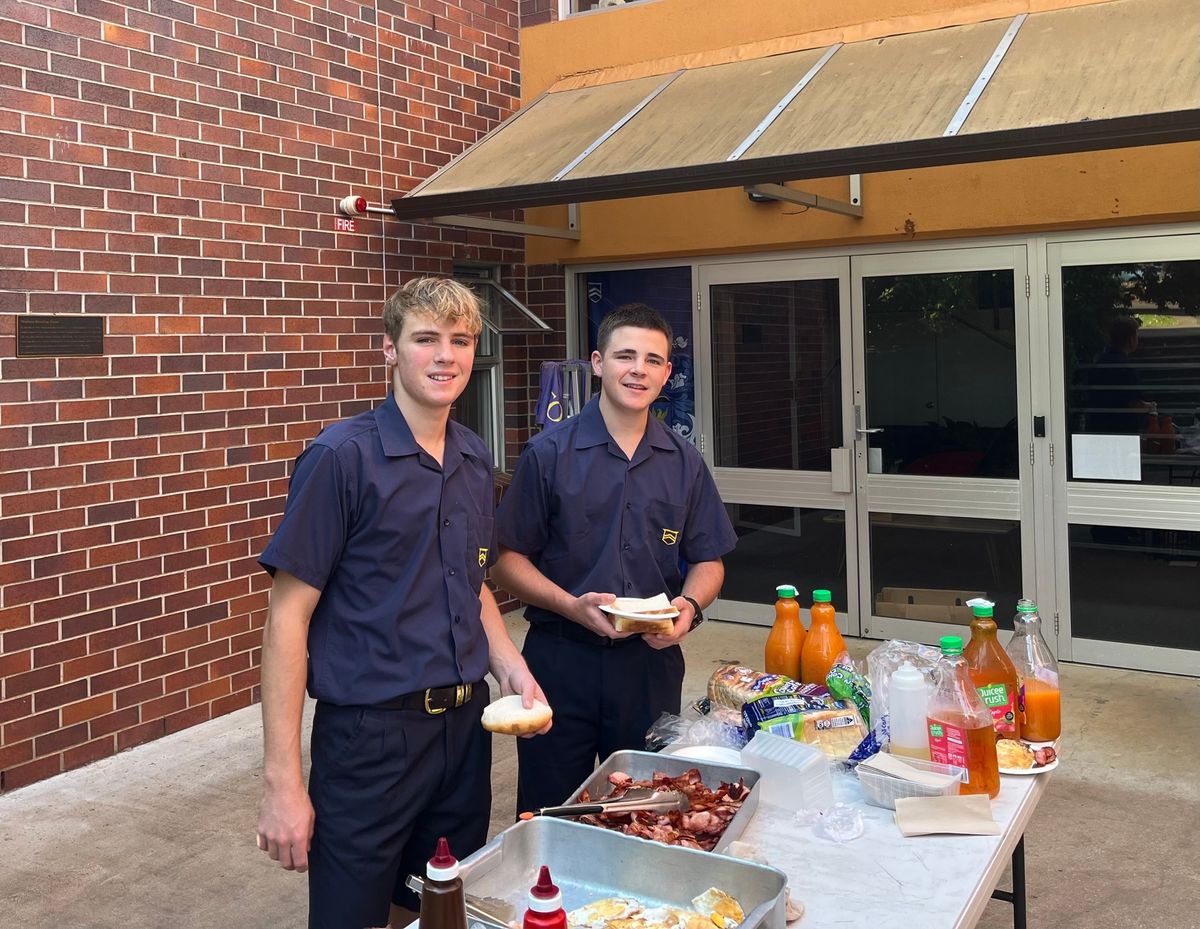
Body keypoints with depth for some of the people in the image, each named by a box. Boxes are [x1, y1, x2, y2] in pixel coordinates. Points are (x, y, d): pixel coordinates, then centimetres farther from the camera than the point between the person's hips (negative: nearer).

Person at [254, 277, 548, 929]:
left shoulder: (476, 461, 6)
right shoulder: (342, 456, -13)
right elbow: (288, 616, -13)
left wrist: (511, 668, 1)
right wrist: (281, 781, -16)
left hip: (466, 723, 6)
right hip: (371, 735, -6)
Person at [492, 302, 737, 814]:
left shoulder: (684, 462, 5)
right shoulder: (549, 454, -5)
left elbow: (708, 561, 10)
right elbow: (508, 560, -4)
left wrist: (690, 606, -10)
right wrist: (571, 605, -19)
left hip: (652, 661, 3)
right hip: (561, 658, -2)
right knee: (550, 820, 11)